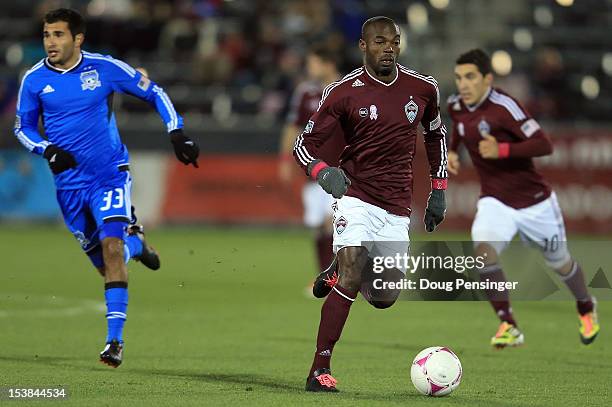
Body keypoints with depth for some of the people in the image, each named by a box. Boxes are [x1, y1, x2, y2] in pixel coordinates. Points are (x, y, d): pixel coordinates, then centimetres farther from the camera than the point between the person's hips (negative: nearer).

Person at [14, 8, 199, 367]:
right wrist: (48, 150, -10)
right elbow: (23, 126, 10)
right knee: (103, 263, 8)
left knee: (111, 249, -19)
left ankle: (115, 340, -16)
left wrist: (177, 133, -4)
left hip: (111, 174, -3)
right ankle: (135, 243, 45)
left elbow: (154, 93, 5)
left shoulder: (105, 68, -7)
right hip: (70, 182, 3)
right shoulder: (35, 80, -3)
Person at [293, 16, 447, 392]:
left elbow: (436, 134, 22)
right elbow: (304, 144, -3)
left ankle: (339, 273, 40)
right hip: (356, 196, -4)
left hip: (398, 208, 4)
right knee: (350, 279, -22)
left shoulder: (424, 89, 3)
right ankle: (320, 370, -18)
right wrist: (323, 172, -24)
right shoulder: (344, 92, -7)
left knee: (385, 298, 6)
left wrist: (439, 190, 18)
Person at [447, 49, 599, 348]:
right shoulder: (456, 107, -2)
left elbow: (544, 145, -28)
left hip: (534, 202, -4)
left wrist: (502, 150, -36)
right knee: (483, 251, -26)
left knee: (560, 264, 16)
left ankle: (586, 308, 48)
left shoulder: (504, 107, -23)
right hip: (495, 202, 4)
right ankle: (508, 327, -17)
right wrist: (451, 152, 6)